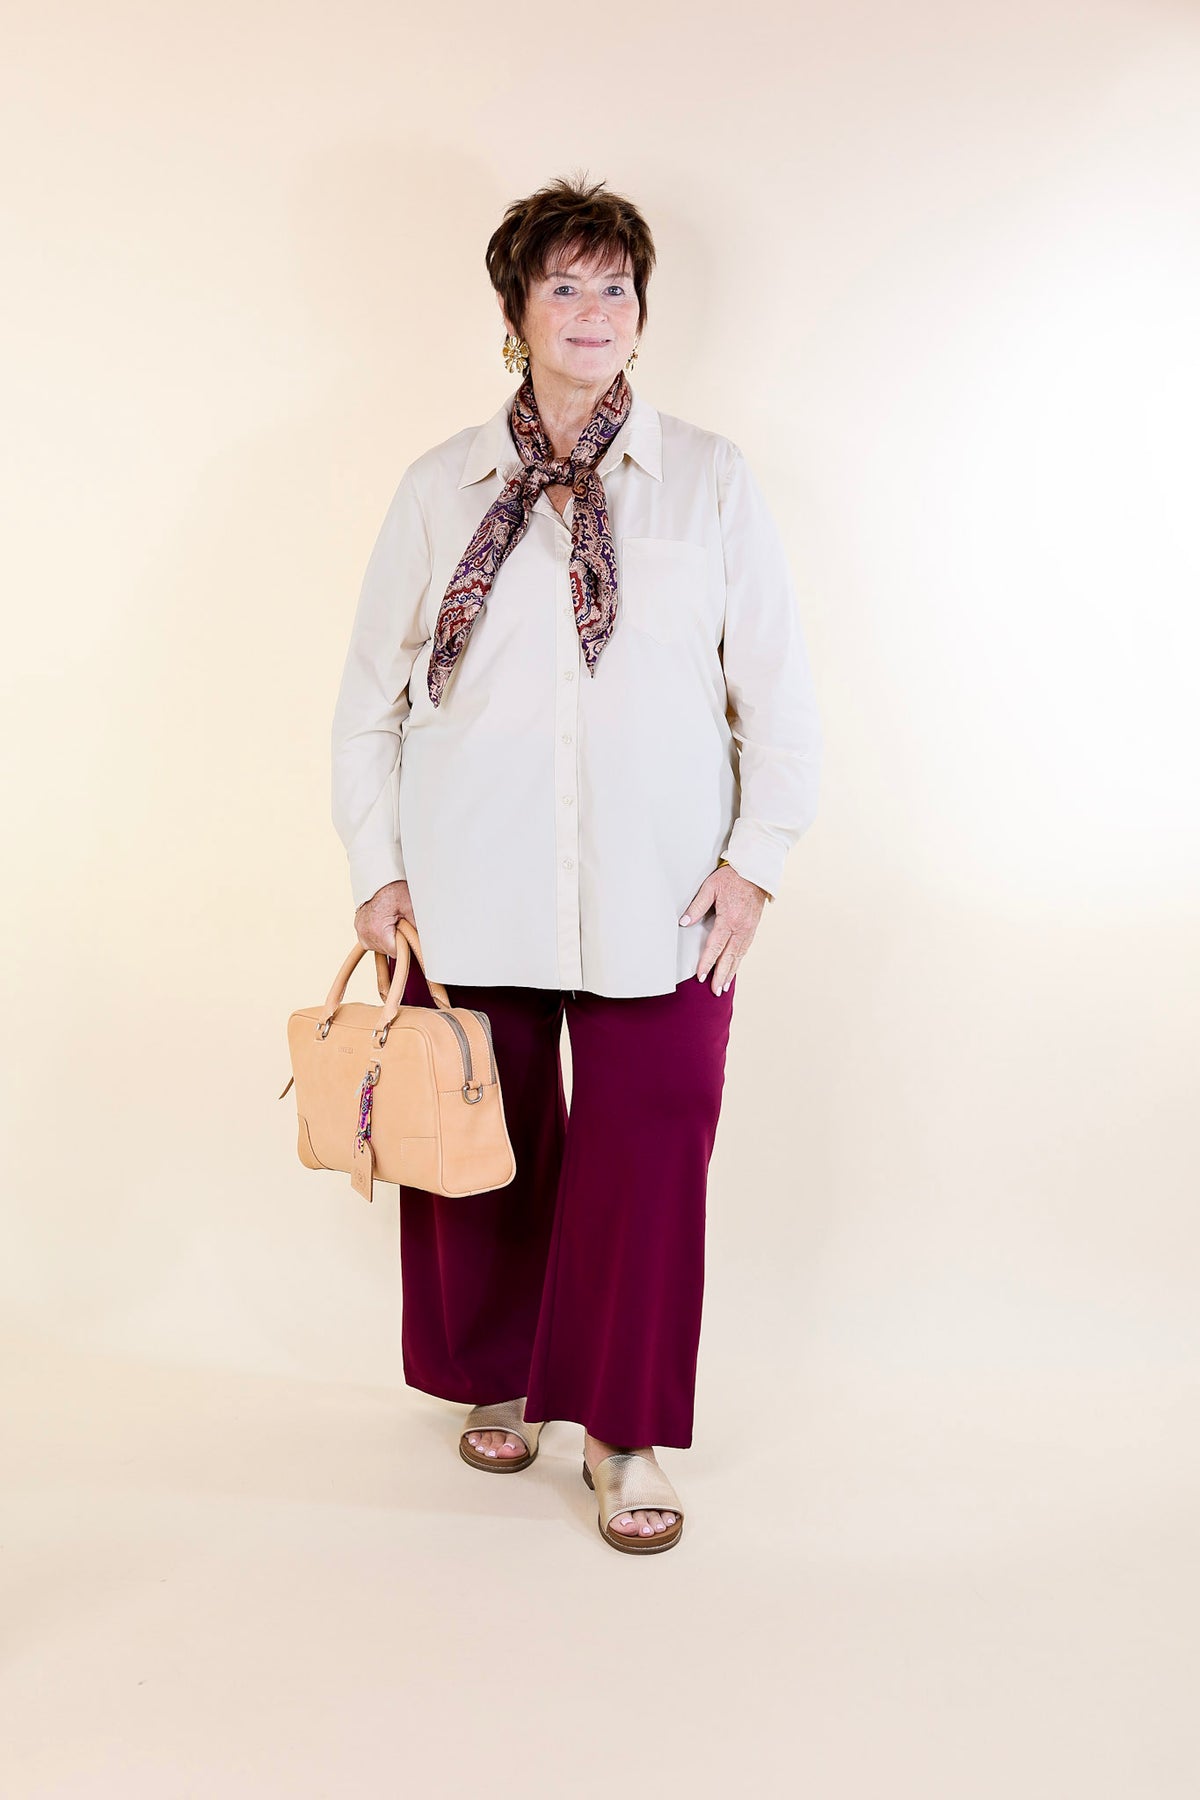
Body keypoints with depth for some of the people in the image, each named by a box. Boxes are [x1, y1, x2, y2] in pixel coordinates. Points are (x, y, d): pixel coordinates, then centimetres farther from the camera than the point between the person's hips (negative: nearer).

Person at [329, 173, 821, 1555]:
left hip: (660, 902, -1)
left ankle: (625, 1432, 19)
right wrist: (375, 866, 3)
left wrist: (756, 855, -1)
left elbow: (777, 688, 5)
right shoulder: (441, 488, 6)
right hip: (473, 895, 1)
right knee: (486, 1149, 11)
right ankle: (496, 1381, 35)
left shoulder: (710, 481, 4)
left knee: (649, 1158, 0)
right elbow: (369, 691, 8)